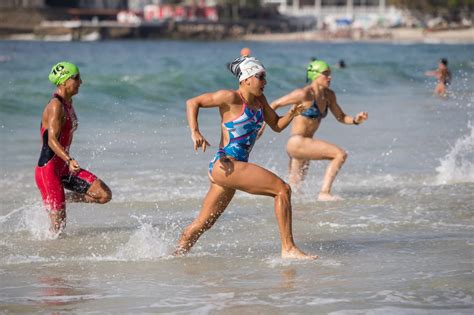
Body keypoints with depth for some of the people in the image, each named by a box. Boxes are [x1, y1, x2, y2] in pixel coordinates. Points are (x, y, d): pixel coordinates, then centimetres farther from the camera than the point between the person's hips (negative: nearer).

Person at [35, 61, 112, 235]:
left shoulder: (68, 103, 10)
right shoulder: (56, 106, -19)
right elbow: (52, 141, -28)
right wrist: (70, 161, -42)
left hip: (64, 167, 9)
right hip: (48, 169, -9)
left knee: (104, 195, -3)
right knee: (58, 226, -7)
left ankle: (63, 198, 13)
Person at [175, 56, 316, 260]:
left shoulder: (259, 100, 14)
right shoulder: (231, 98, -9)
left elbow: (276, 125, 21)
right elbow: (192, 103, -6)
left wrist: (291, 115, 0)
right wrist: (195, 132, -19)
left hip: (231, 168, 9)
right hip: (225, 164, -9)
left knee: (204, 223, 15)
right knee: (282, 189, -15)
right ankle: (288, 249, -15)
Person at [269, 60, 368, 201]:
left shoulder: (329, 95, 8)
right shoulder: (304, 94, -15)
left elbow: (341, 117, 14)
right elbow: (274, 105, -9)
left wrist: (355, 120, -5)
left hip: (305, 145, 9)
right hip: (297, 143, -9)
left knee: (294, 189, 19)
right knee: (340, 154, -20)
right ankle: (324, 193, -21)